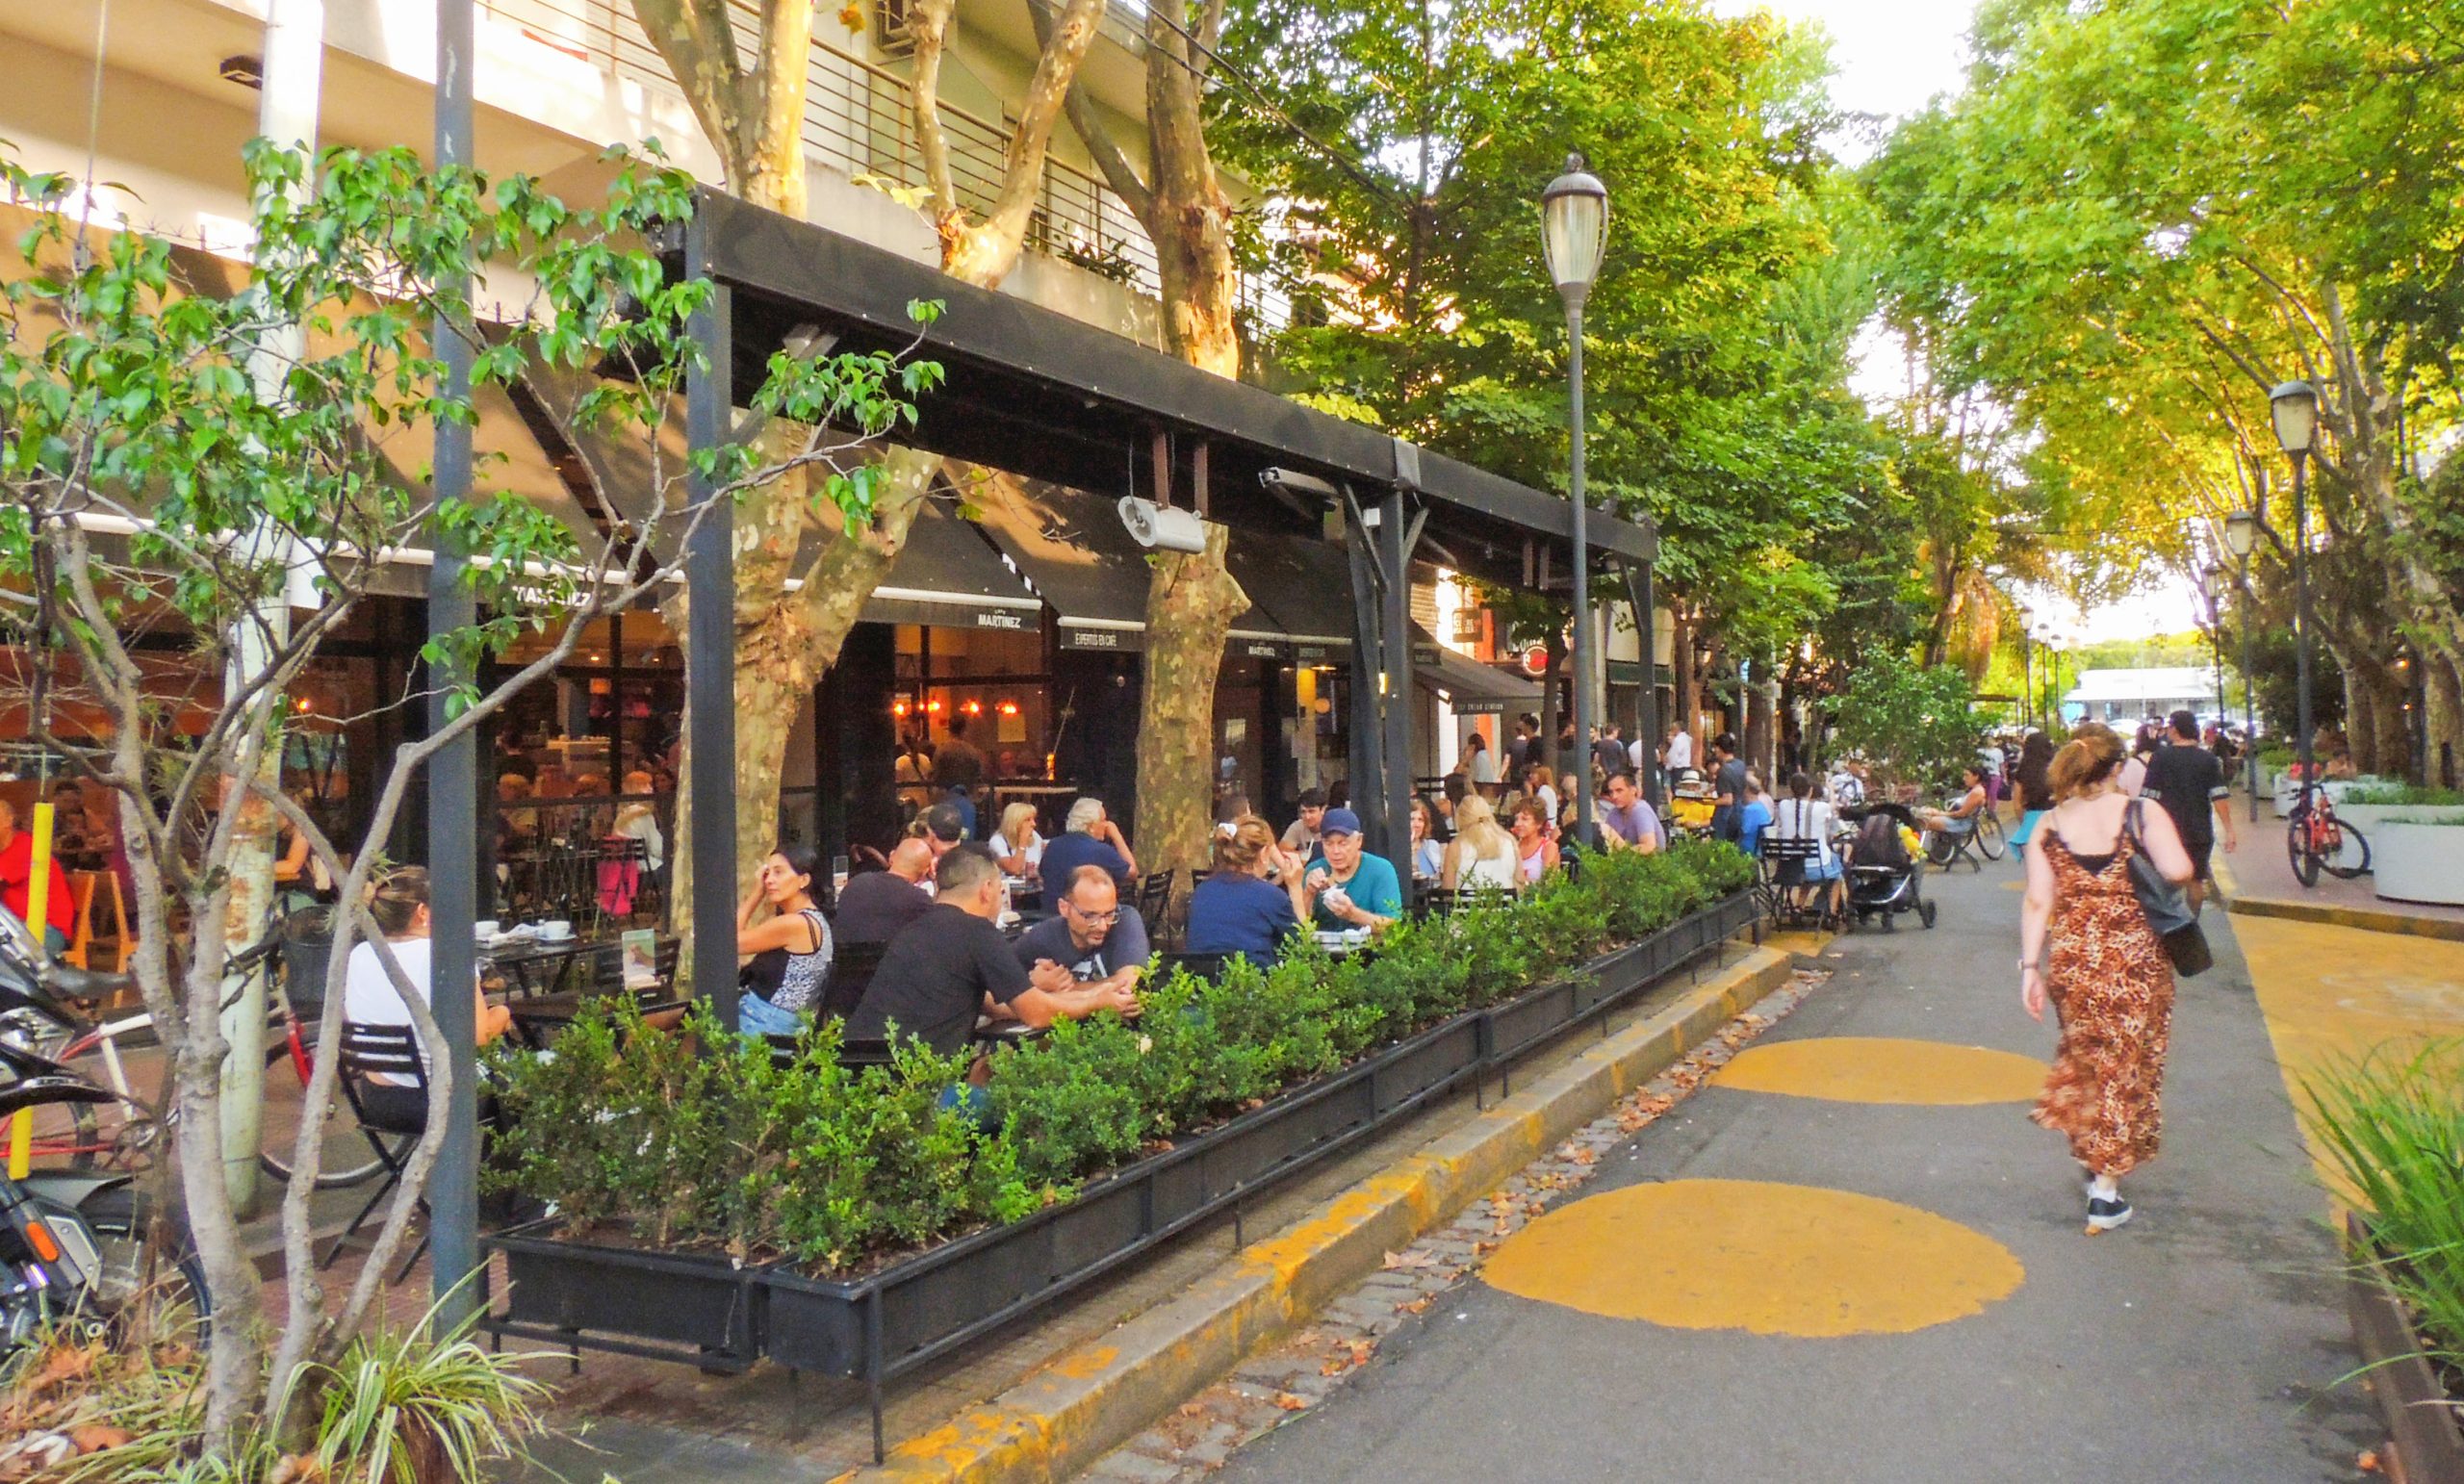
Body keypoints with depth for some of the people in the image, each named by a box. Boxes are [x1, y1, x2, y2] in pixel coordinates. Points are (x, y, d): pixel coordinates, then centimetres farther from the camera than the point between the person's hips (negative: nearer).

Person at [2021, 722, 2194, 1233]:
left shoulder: (2048, 826, 0)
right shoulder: (2143, 814, -6)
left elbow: (2038, 903, -3)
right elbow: (2178, 870, -20)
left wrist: (2031, 967, 0)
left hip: (2071, 961, 2)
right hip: (2135, 960, -2)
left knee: (2084, 1057, 24)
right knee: (2126, 1068, 8)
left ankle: (2089, 1151, 30)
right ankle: (2105, 1192, 10)